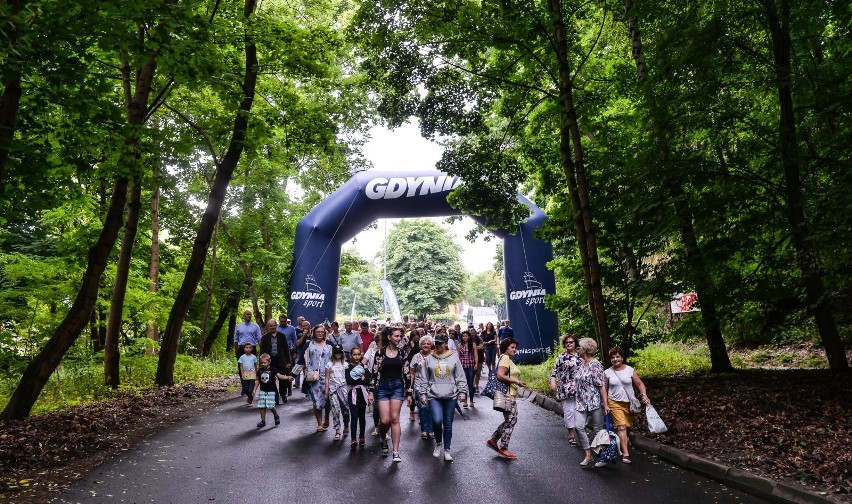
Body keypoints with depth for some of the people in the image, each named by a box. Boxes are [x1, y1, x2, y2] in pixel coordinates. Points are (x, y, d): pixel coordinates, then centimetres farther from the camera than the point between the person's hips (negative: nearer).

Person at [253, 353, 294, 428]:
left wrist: (287, 377, -28)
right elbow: (258, 380, 13)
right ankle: (263, 421, 16)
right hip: (262, 391, 4)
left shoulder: (273, 370, -7)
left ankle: (276, 416, 19)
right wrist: (255, 389, 10)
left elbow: (279, 376, -13)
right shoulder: (260, 371, 3)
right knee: (262, 406, 3)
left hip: (271, 391, -4)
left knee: (270, 406, -8)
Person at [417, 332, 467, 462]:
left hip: (451, 396, 1)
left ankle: (446, 450, 22)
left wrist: (462, 392, -2)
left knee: (448, 424, 7)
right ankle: (438, 443, 14)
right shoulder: (428, 359, 4)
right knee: (437, 420, -15)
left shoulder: (454, 357, 3)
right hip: (434, 396, 0)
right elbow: (423, 379, 7)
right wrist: (423, 394, 3)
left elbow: (461, 377, 4)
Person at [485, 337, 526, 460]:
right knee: (511, 420, -3)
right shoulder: (505, 358, -13)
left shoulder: (509, 360, 19)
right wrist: (516, 382, -19)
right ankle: (503, 449, 7)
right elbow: (500, 375, -23)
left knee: (510, 420, 14)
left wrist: (518, 382, 10)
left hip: (511, 395, 10)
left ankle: (493, 440, 23)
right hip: (507, 394, -10)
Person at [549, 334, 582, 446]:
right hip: (566, 389, -2)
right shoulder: (561, 357, 3)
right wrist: (552, 382, -13)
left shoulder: (580, 356, 8)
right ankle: (571, 434, 10)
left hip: (579, 389, 2)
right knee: (569, 411, 1)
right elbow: (554, 371, 0)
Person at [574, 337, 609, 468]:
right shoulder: (581, 364, 11)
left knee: (597, 429, 5)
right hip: (581, 402, 7)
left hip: (595, 402, -7)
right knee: (578, 426, -7)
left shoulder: (595, 364, -12)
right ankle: (588, 455, 5)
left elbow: (601, 386, -14)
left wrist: (605, 404, -15)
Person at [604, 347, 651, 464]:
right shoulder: (607, 373, -1)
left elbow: (640, 384, 1)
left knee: (627, 426, 9)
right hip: (615, 403, -2)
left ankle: (621, 447, 30)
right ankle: (625, 454, -11)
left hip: (629, 403, 2)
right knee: (621, 427, -12)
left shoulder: (630, 370, -1)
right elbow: (605, 390, 5)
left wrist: (644, 395, -15)